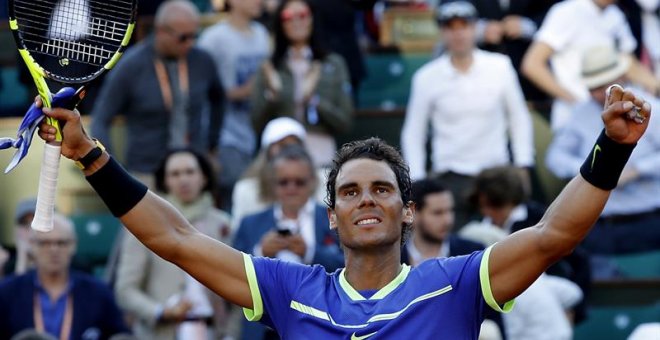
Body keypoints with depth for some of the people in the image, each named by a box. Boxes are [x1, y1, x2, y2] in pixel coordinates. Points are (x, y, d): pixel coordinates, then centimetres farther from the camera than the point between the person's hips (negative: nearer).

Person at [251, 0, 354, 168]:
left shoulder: (333, 65, 6)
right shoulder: (270, 69, 8)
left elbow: (345, 122, 3)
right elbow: (258, 124, 5)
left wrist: (314, 99, -10)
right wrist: (272, 94, -10)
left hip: (322, 156, 0)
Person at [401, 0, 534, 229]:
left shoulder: (500, 67, 0)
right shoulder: (426, 77, -1)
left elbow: (518, 118, 9)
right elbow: (413, 133, 7)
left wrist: (522, 167, 4)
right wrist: (417, 182, -1)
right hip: (450, 176, -1)